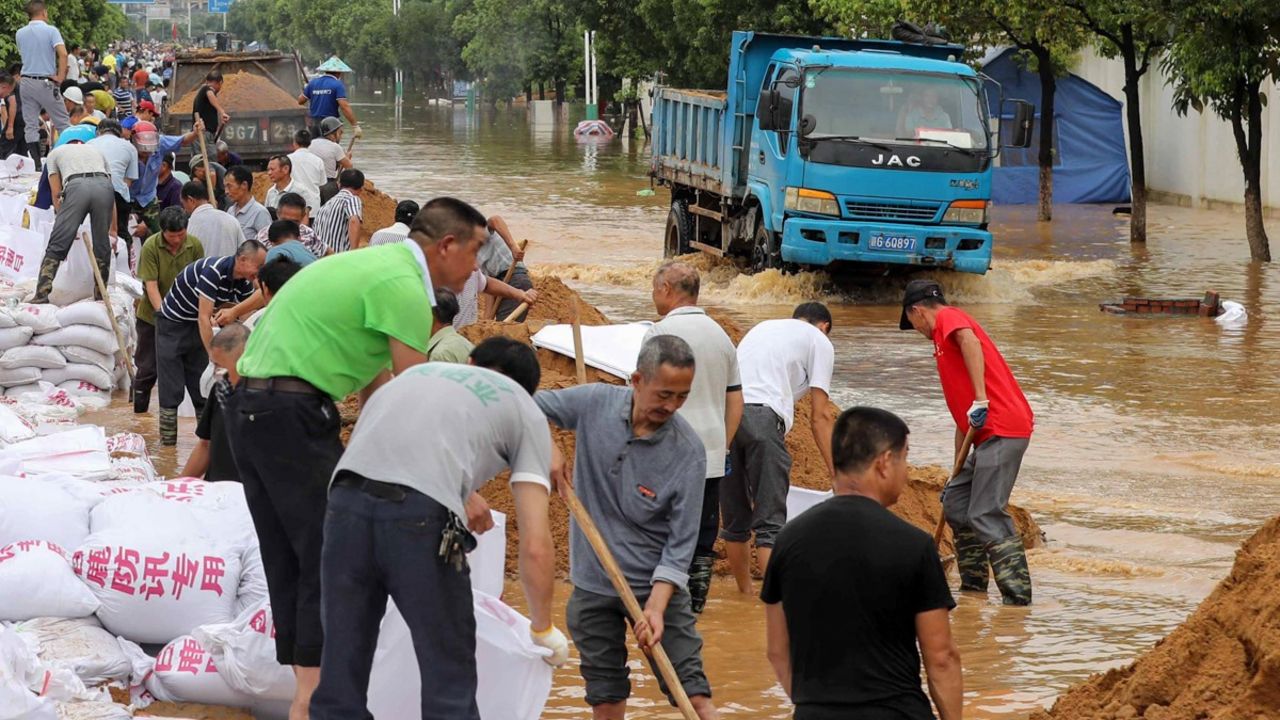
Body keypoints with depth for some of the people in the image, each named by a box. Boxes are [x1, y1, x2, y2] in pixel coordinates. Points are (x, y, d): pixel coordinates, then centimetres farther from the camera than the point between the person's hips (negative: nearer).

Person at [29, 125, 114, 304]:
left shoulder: (55, 153, 32)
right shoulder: (96, 152, 39)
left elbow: (56, 194, 23)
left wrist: (67, 227, 28)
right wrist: (113, 231, 37)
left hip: (76, 187, -2)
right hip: (104, 187, 2)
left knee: (56, 246, 0)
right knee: (102, 246, 14)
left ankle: (42, 294, -7)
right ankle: (100, 295, 16)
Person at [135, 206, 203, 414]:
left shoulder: (194, 245, -8)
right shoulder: (151, 247, -17)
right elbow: (151, 285, -19)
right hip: (153, 316, -2)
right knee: (147, 367, 5)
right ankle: (139, 410, 16)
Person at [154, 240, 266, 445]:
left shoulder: (245, 284, -8)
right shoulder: (214, 271, -32)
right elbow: (204, 319, -33)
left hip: (197, 328, 7)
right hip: (173, 322, -7)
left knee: (203, 386, 3)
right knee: (171, 389, -5)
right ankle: (168, 442, -1)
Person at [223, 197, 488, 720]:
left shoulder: (378, 265, 20)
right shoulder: (403, 286, -11)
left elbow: (379, 387, 24)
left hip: (249, 411, 10)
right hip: (294, 415, -10)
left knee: (289, 560, 12)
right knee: (330, 558, -6)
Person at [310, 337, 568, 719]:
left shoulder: (418, 370, 35)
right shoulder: (525, 411, 21)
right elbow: (535, 544, 13)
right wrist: (543, 628, 26)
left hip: (346, 503, 4)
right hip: (420, 516, -4)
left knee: (341, 675, 12)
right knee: (449, 684, 7)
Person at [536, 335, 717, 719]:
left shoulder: (688, 451, -16)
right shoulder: (595, 403, -10)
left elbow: (681, 542, -14)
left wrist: (655, 608, -24)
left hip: (656, 584, -2)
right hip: (592, 583, 3)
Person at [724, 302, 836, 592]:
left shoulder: (763, 328, 34)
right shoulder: (819, 341, 16)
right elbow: (819, 417, 9)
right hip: (762, 416, -6)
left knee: (735, 518, 17)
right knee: (770, 522, -5)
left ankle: (746, 593, 29)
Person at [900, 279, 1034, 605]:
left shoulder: (948, 318, 2)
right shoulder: (948, 333, 29)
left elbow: (969, 340, -24)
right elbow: (963, 417, 31)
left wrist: (980, 399, -29)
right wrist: (959, 466, 32)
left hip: (1001, 429, -10)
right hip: (989, 433, 10)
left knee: (985, 515, -13)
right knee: (955, 501, 17)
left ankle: (1018, 596, -17)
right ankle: (973, 587, 23)